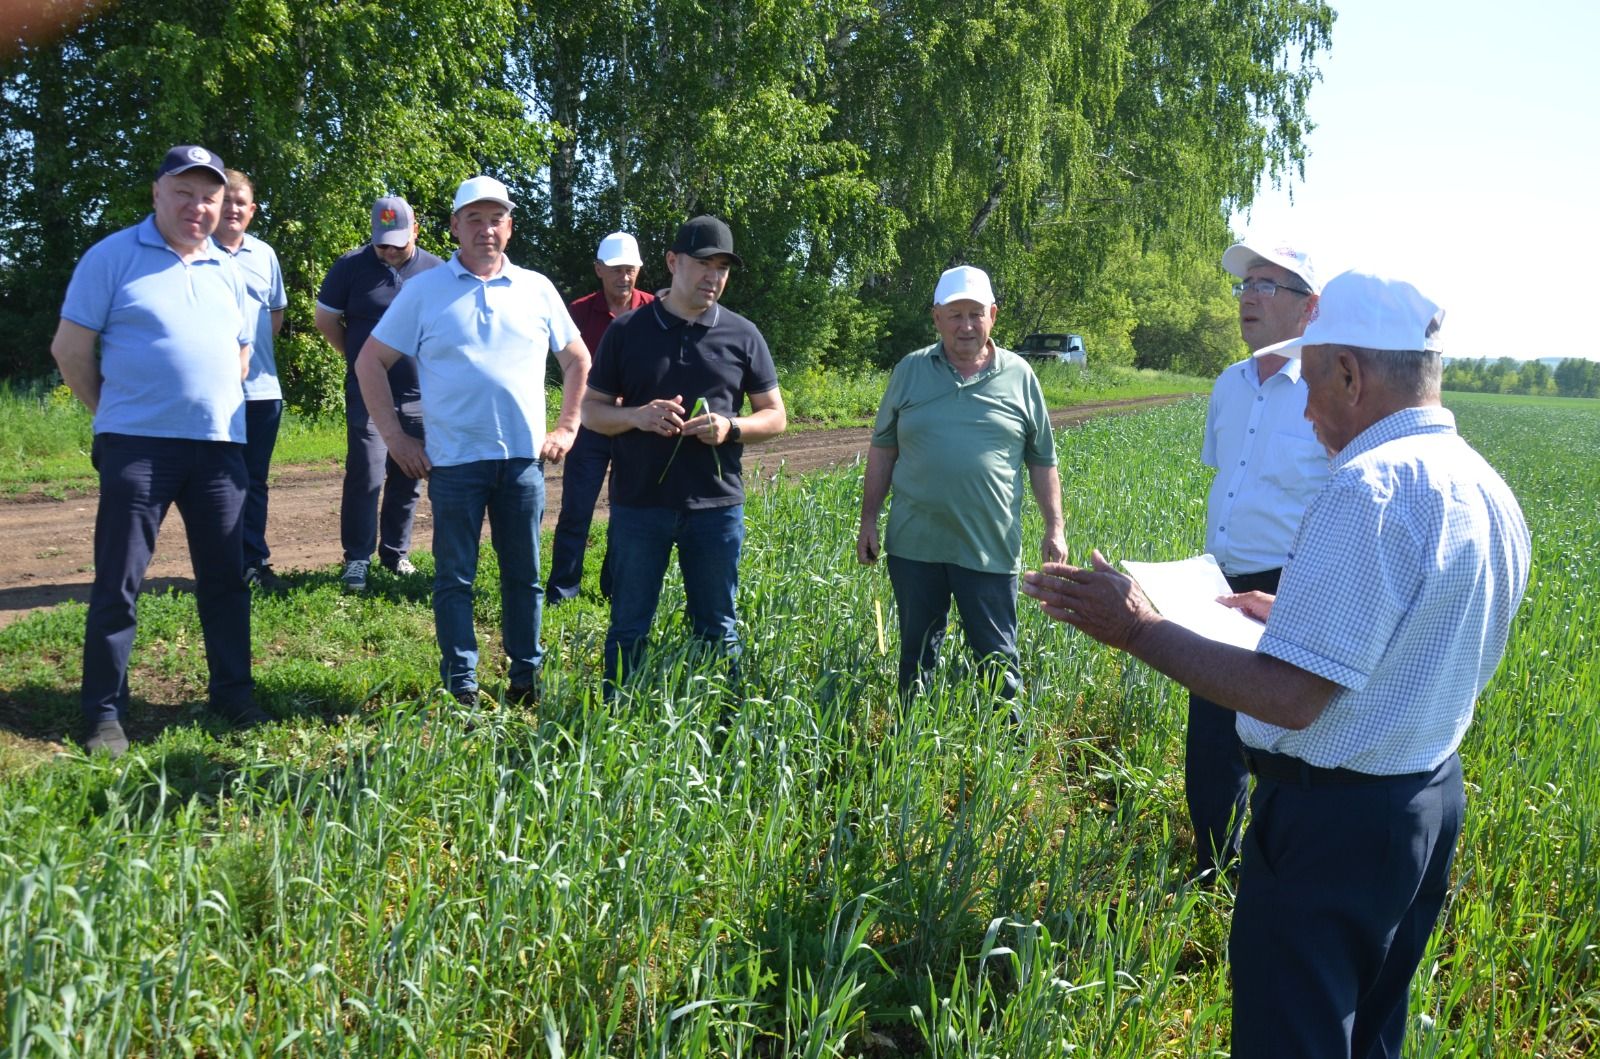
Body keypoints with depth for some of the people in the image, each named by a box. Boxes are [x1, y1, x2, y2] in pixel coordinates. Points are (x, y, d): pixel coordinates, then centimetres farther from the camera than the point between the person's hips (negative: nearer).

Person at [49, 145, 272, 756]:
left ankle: (233, 696, 20)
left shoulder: (226, 269, 14)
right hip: (137, 445, -4)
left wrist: (216, 411, 15)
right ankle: (105, 715, 9)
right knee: (118, 583, 0)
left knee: (225, 576, 8)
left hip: (220, 444, 5)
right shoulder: (113, 256, -1)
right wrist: (114, 413, 5)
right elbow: (70, 349, 0)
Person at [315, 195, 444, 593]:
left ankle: (396, 552, 24)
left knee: (408, 481, 10)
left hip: (420, 397, 2)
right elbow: (325, 318, 8)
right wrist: (356, 356, 10)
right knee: (365, 477, -7)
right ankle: (357, 559, 3)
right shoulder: (351, 266, -2)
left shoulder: (436, 271, 2)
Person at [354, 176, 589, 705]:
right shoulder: (424, 290, 2)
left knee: (524, 576, 9)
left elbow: (578, 361, 18)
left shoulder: (537, 289, 8)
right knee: (454, 577, 4)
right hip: (454, 459, -2)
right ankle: (461, 686, 15)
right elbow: (370, 363, 4)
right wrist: (395, 435, -1)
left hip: (524, 458, 2)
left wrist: (567, 427, 9)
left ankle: (527, 678, 21)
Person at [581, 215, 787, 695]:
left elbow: (775, 416, 8)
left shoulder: (742, 335, 4)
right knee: (629, 627, 8)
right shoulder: (628, 331, 2)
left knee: (717, 629, 11)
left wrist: (731, 428, -13)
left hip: (717, 505, 1)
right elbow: (591, 411, 6)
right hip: (638, 504, -1)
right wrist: (636, 417, -15)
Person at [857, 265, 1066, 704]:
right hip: (915, 545, 2)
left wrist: (1054, 527, 2)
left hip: (991, 548, -2)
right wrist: (868, 519, 6)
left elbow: (1042, 461, 8)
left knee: (997, 659, 4)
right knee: (916, 653, 14)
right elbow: (882, 449, 10)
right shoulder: (910, 370, 6)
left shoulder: (1019, 376, 3)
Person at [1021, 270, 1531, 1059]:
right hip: (1433, 802, 10)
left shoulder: (1370, 488, -24)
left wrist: (1137, 630, -19)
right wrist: (1298, 613, 21)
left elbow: (1291, 698, -26)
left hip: (1331, 817, -9)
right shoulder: (1490, 491, 6)